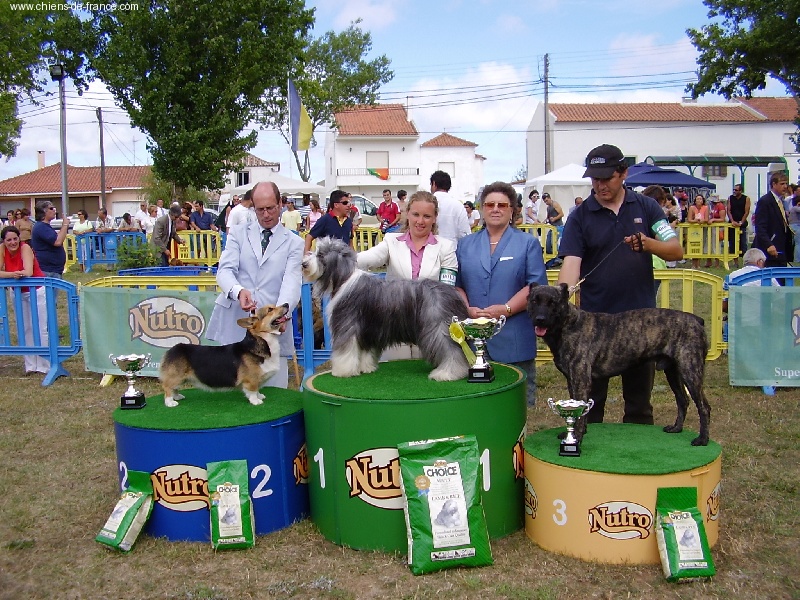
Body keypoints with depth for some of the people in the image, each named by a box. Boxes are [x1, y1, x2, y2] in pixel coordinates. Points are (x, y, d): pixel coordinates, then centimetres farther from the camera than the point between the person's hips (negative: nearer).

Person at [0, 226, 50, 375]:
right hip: (19, 293, 5)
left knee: (41, 329, -4)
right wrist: (12, 274, -34)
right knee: (26, 329, 9)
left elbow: (28, 272, -31)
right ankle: (31, 365, 17)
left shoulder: (25, 248, -20)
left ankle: (44, 366, 0)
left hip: (37, 291, -5)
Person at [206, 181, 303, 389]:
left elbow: (292, 282, -5)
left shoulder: (294, 243, 8)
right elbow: (225, 270, 0)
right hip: (235, 322, 1)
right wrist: (238, 291, -24)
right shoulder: (238, 233, 12)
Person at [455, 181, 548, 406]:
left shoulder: (528, 243, 7)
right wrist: (468, 310, -8)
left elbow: (536, 285, -3)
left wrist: (506, 309, -15)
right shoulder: (465, 245, 15)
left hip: (514, 340, -2)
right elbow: (456, 284, 11)